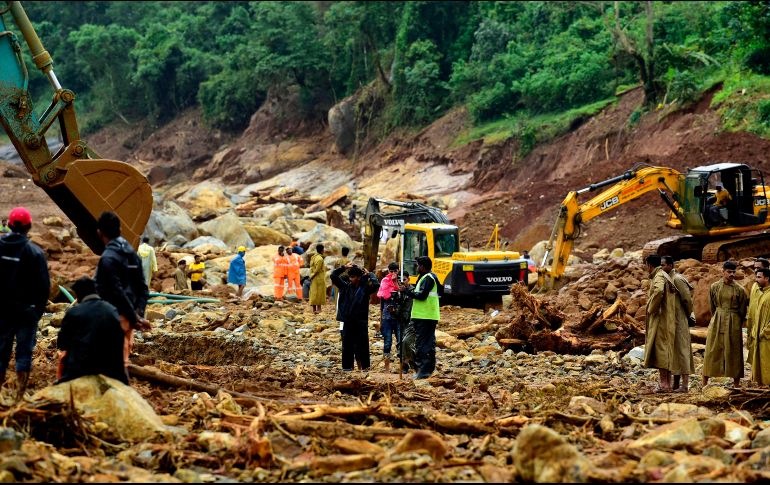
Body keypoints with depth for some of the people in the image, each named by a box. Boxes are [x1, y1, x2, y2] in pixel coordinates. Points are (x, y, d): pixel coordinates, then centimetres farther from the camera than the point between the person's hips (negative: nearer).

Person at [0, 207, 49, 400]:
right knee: (24, 352, 4)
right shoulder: (35, 252, -13)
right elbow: (44, 286, -9)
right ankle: (20, 397, 3)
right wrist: (39, 309, 4)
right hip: (26, 310, -3)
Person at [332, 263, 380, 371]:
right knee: (347, 345, 7)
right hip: (348, 322, 3)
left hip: (361, 322, -3)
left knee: (362, 345, 0)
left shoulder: (364, 288, -2)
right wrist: (344, 267, 3)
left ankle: (364, 366, 8)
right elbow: (334, 275, 7)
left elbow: (376, 285, -20)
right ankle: (347, 366, 13)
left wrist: (369, 274, -10)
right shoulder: (346, 287, 8)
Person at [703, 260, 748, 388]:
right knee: (712, 351, 1)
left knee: (734, 352, 1)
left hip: (733, 323, -1)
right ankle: (704, 383, 5)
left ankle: (736, 384, 8)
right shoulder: (714, 287, 1)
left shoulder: (739, 290, -2)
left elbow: (743, 310, 8)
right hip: (716, 321, 1)